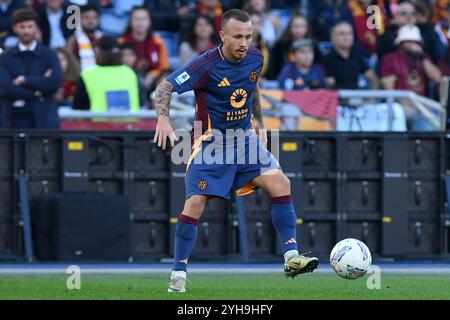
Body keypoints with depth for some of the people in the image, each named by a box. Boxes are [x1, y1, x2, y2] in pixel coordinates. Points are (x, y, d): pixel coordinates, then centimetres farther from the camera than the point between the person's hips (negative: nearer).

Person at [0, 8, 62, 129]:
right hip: (18, 119, 1)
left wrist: (25, 80, -7)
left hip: (44, 120, -1)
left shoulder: (49, 56, 7)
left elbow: (54, 83, -9)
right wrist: (34, 93, -10)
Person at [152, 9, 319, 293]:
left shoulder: (255, 59, -3)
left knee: (280, 183, -12)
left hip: (244, 139, 5)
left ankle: (291, 258, -8)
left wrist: (260, 125, 22)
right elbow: (165, 88, -21)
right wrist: (163, 117, -38)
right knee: (195, 203, -14)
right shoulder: (207, 65, -20)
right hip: (210, 142, -5)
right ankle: (179, 275, -1)